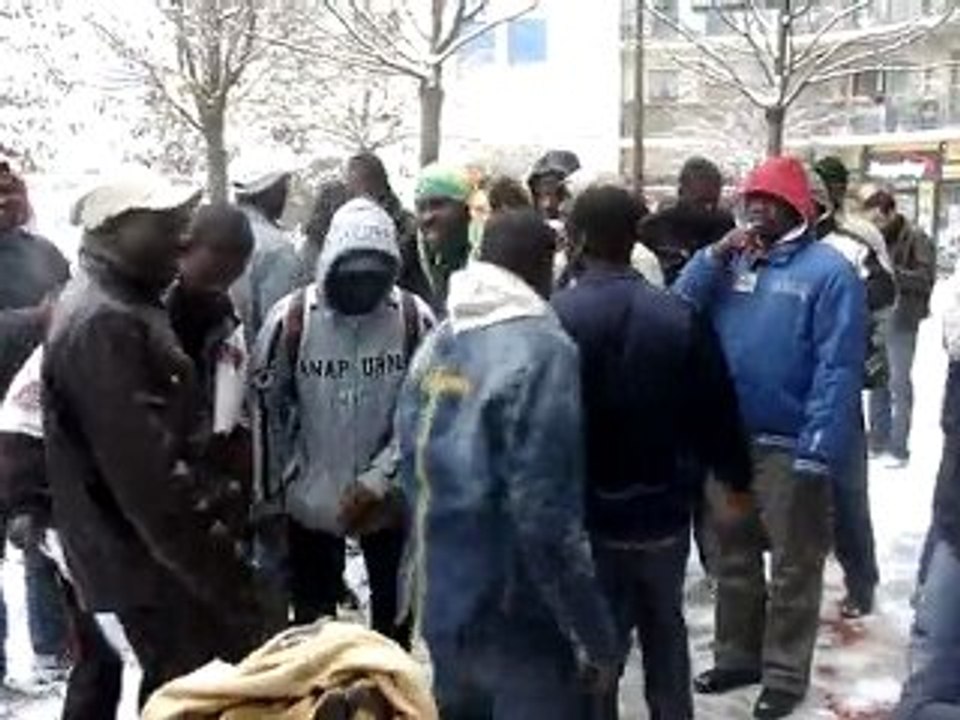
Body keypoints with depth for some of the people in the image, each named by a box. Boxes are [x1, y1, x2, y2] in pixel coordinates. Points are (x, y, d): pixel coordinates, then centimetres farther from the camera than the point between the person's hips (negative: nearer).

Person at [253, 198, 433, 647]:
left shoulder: (414, 319, -13)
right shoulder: (292, 317, -14)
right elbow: (267, 408, -6)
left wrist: (378, 479, -17)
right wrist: (272, 490, -1)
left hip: (390, 498, 1)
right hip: (311, 499, -1)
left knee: (395, 614, 21)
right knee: (312, 620, 17)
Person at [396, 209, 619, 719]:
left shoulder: (434, 344, 4)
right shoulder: (541, 352, -19)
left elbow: (412, 467, 10)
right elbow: (546, 517, -24)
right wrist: (596, 637, -15)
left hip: (442, 604, 8)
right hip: (515, 620, -8)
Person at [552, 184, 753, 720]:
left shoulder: (556, 317, -15)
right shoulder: (680, 316, -9)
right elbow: (717, 411, -2)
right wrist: (738, 476, 15)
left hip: (589, 514, -2)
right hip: (663, 509, 3)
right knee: (666, 629, 24)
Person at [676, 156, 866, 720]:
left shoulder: (828, 271, -11)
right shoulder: (732, 260, 7)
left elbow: (838, 370, -17)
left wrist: (818, 455, -22)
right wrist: (715, 256, -11)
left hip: (789, 448, -6)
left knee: (793, 568, 8)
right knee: (734, 558, 18)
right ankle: (737, 656, 34)